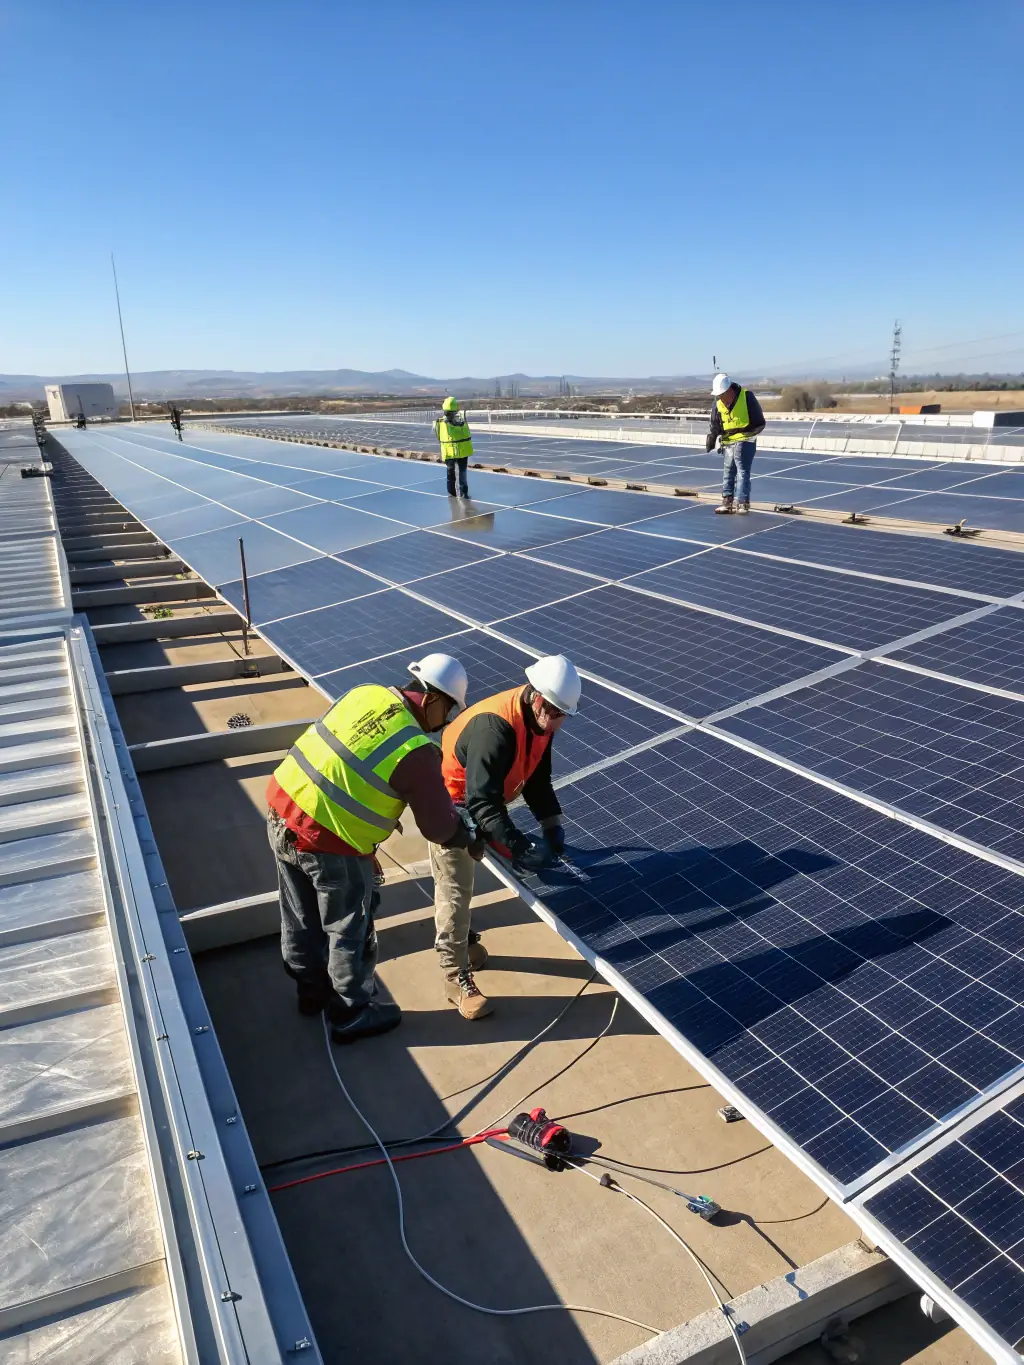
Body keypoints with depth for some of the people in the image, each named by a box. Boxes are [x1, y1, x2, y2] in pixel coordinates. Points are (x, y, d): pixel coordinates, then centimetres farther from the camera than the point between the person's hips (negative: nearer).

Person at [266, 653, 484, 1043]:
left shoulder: (365, 694, 0)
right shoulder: (417, 752, -17)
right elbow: (439, 826, -8)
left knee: (301, 920, 27)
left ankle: (312, 989, 50)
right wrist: (469, 841, 14)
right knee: (350, 931, 16)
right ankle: (352, 1014, 35)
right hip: (329, 844, -7)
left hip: (282, 812, 8)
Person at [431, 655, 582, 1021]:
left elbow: (537, 779, 0)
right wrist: (517, 846, -46)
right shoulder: (495, 728, -39)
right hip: (451, 804, -8)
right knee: (454, 890, -4)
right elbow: (482, 802, -41)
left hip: (480, 801, 8)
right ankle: (456, 979, 6)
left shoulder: (539, 720, -11)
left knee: (466, 879, 24)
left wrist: (552, 824, -9)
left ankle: (461, 940, 42)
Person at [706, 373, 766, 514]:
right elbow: (715, 424, 10)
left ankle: (742, 503, -3)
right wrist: (712, 438, -4)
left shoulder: (746, 397, -12)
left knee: (743, 472, -6)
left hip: (744, 441, -5)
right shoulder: (718, 403, -1)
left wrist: (744, 430, -16)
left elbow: (759, 423, -7)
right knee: (728, 472, 8)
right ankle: (727, 502, 15)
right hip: (728, 442, 5)